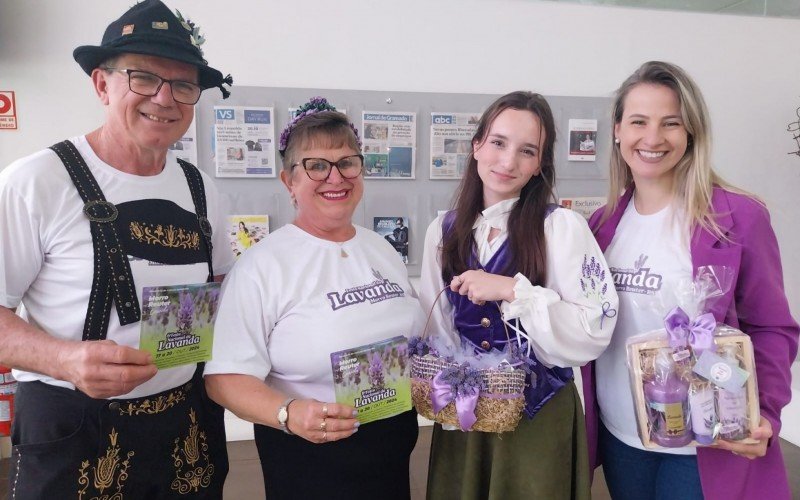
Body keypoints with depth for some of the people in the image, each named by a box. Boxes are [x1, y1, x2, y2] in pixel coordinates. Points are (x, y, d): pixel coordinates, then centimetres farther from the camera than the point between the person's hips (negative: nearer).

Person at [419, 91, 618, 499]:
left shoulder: (562, 227, -12)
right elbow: (436, 329, 7)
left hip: (539, 417, -3)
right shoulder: (443, 231, 0)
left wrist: (513, 290, -25)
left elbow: (594, 332, -18)